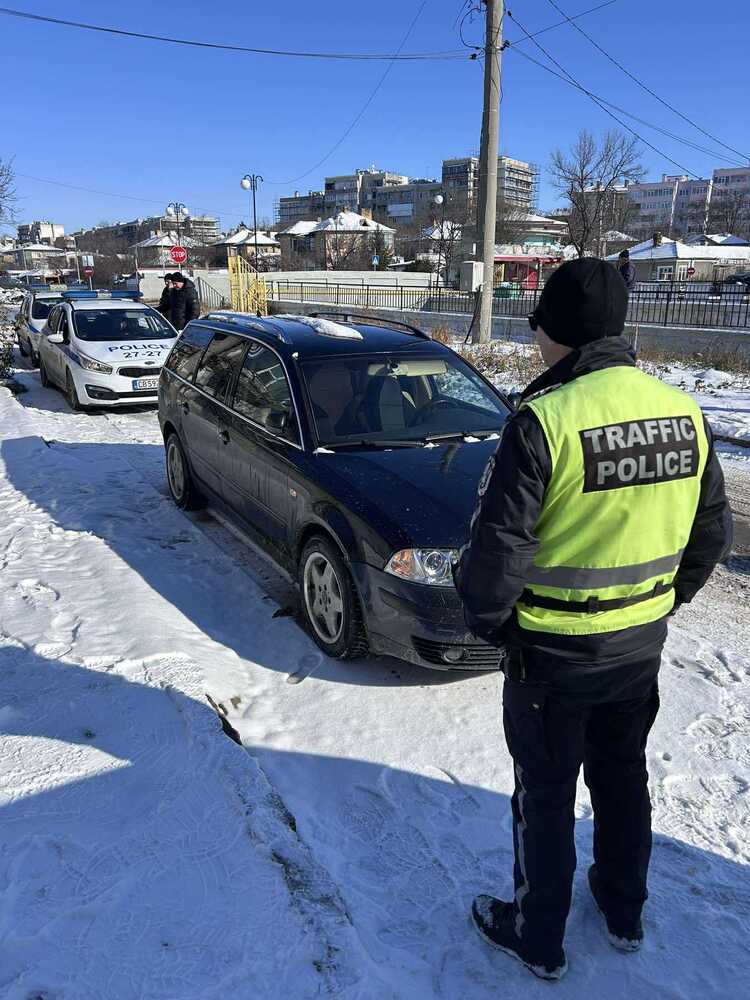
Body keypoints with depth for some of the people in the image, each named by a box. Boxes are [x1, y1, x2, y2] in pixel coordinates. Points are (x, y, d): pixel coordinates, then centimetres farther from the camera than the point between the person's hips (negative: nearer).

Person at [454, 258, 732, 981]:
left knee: (545, 794, 14)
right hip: (642, 643, 6)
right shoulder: (683, 413, -3)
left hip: (554, 650, -6)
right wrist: (663, 599, 17)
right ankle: (624, 913, 47)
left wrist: (486, 618, -4)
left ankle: (538, 938, 35)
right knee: (623, 774, 26)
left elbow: (497, 547, -22)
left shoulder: (544, 420, -24)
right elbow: (711, 533, 6)